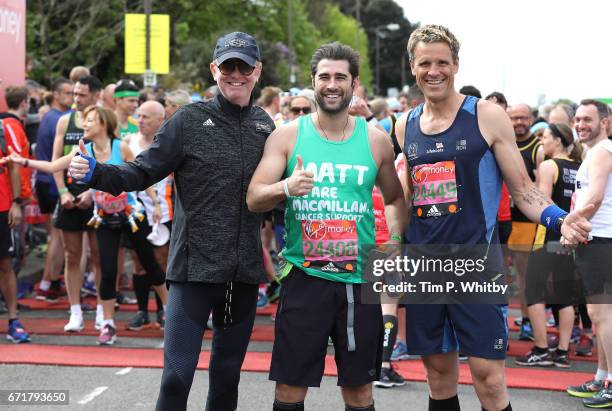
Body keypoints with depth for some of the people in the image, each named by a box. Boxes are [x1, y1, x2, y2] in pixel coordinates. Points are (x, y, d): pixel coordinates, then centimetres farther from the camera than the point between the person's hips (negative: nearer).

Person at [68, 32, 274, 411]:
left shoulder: (264, 125, 7)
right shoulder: (190, 120, -4)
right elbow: (142, 173, -6)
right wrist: (95, 173, -21)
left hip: (245, 270, 4)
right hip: (194, 266, -4)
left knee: (228, 374, 14)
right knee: (177, 373, -7)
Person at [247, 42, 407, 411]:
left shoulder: (376, 139, 4)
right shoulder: (287, 136, 0)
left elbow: (395, 198, 19)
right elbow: (254, 199, -5)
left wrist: (394, 239, 3)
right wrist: (286, 187, -25)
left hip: (360, 279, 1)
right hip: (304, 277, -1)